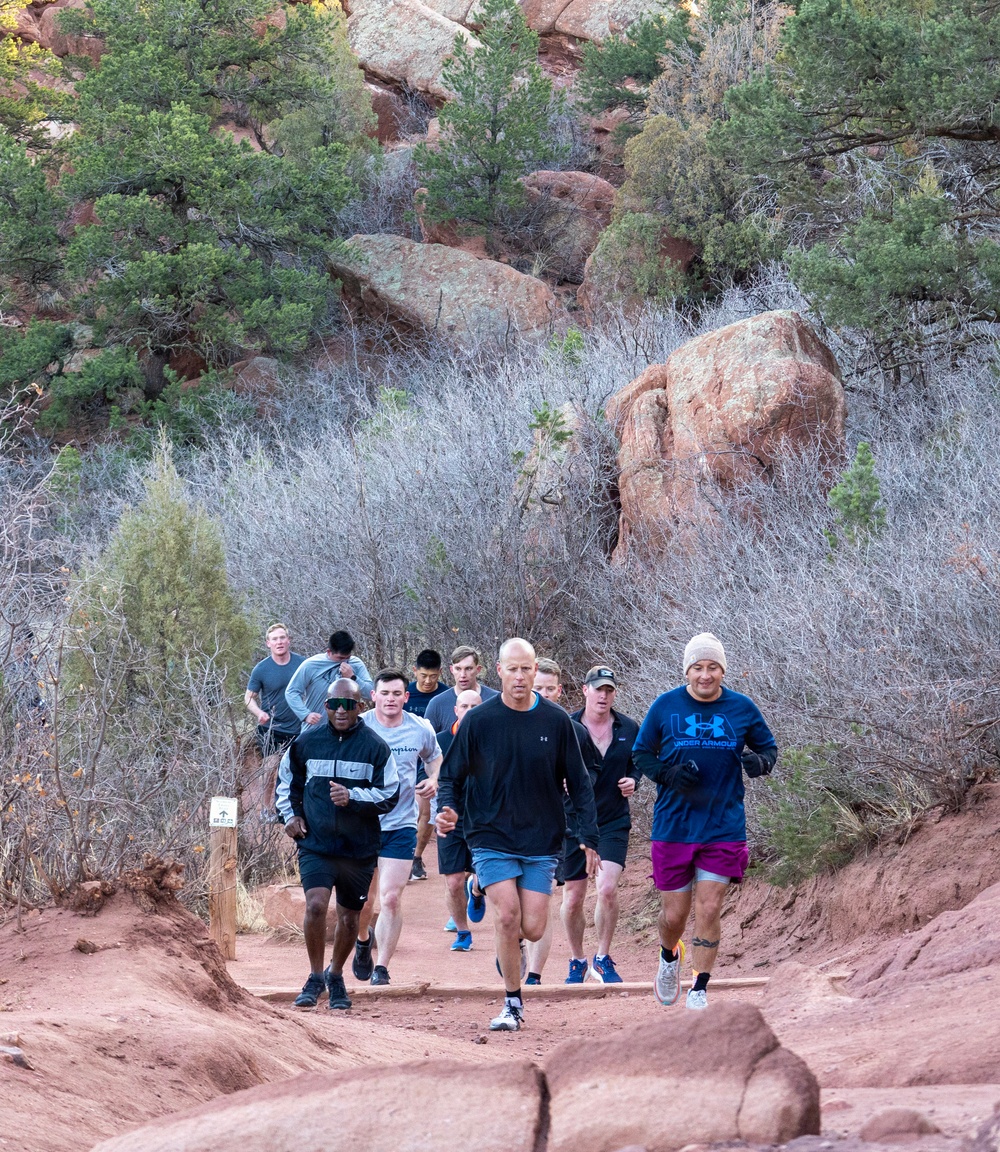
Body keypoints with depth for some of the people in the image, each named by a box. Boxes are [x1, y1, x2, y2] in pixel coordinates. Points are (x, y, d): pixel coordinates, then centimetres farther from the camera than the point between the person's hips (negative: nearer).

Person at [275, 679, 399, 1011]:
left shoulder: (375, 747, -3)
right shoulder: (306, 742, 3)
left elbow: (389, 795, -5)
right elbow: (286, 781, 19)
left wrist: (352, 797, -20)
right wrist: (291, 814, 5)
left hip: (360, 848, 1)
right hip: (315, 844, -1)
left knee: (349, 917, 12)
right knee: (316, 905, -20)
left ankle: (336, 976, 35)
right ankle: (315, 977, -5)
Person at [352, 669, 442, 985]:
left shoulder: (420, 730, -1)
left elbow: (435, 757, 21)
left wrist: (434, 780, 1)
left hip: (401, 825, 0)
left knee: (391, 899, -8)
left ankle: (382, 968, 2)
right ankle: (363, 939, 40)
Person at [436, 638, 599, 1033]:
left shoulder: (556, 721, 0)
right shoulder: (479, 720, -4)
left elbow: (579, 784, 6)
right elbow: (451, 775, 3)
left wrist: (589, 838, 0)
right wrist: (447, 809, -17)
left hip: (542, 841, 1)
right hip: (493, 838, -1)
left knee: (532, 929, -4)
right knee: (507, 916, -15)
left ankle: (510, 948, 33)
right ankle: (512, 1004, 0)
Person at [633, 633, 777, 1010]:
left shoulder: (742, 708, 1)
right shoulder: (665, 706, -2)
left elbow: (768, 748, 13)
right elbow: (641, 753, 6)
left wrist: (759, 762, -11)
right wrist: (667, 775, -14)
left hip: (724, 827, 0)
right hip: (673, 825, 0)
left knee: (709, 911, -6)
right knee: (674, 913, 7)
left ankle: (699, 991, 5)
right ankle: (669, 957, 40)